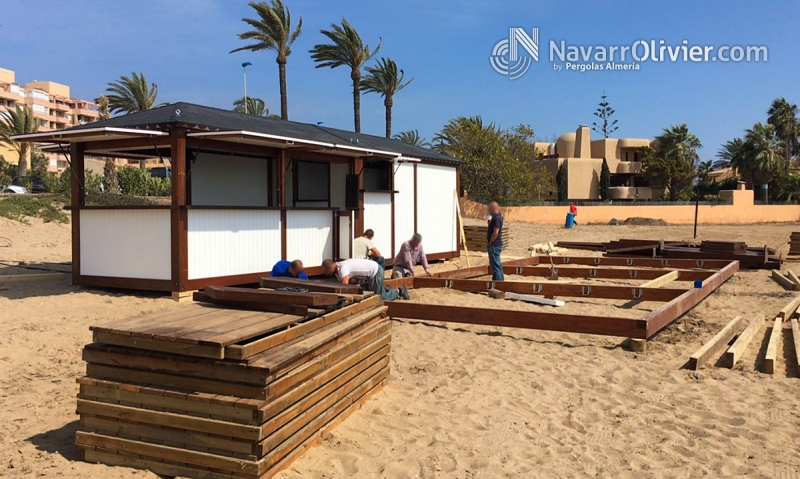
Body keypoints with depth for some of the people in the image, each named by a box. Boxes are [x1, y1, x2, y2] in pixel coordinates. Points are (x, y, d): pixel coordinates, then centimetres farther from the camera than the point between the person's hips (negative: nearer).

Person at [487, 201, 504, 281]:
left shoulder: (496, 218, -19)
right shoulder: (498, 216, 12)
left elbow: (495, 232, -24)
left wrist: (489, 243, -17)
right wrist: (489, 219, 11)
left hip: (494, 245, -10)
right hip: (497, 244, 10)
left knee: (495, 265, -6)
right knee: (497, 264, 17)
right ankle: (501, 279, 25)